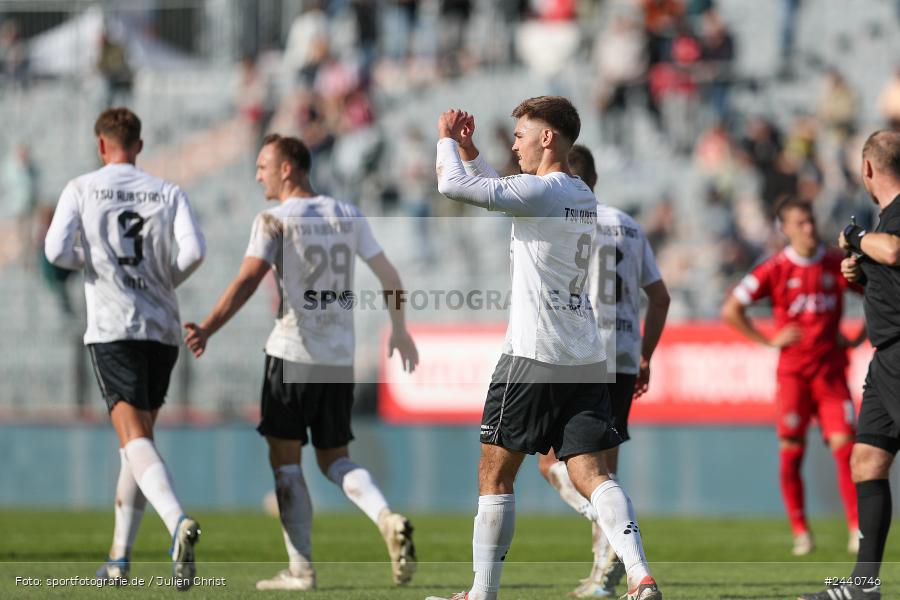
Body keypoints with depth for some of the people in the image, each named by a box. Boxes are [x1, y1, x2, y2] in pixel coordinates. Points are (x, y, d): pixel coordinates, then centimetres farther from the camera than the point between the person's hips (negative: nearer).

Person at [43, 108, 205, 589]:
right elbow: (193, 251, -7)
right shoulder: (168, 193, 8)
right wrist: (167, 280, 12)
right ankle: (119, 556, 19)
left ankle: (178, 522, -39)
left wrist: (85, 259, 13)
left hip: (112, 328, -3)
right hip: (163, 328, 3)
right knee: (137, 438, 16)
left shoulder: (81, 189, 3)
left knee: (135, 438, -13)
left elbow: (56, 252, -8)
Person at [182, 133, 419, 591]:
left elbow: (247, 280, -19)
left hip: (292, 353, -5)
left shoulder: (275, 220, -5)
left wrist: (207, 329, -27)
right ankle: (388, 519, -11)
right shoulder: (347, 215, 11)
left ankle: (301, 568, -1)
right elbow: (389, 277, 14)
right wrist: (399, 331, 28)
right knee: (334, 458, 15)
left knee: (285, 459, 4)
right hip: (340, 359, 5)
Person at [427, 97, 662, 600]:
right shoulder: (584, 196, 16)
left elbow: (453, 185, -13)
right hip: (587, 359, 7)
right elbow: (502, 192, 34)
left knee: (495, 474, 5)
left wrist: (447, 141, 5)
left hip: (534, 356, -7)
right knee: (591, 474, -2)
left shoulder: (539, 191, -12)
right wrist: (469, 151, 27)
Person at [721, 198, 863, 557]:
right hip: (792, 372, -1)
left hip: (832, 370, 1)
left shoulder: (838, 264, 3)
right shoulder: (775, 270, -4)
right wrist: (769, 341, -7)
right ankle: (800, 533, 6)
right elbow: (731, 311, -4)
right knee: (791, 453, -3)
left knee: (844, 446, -8)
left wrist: (860, 337, 6)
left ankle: (857, 529, -5)